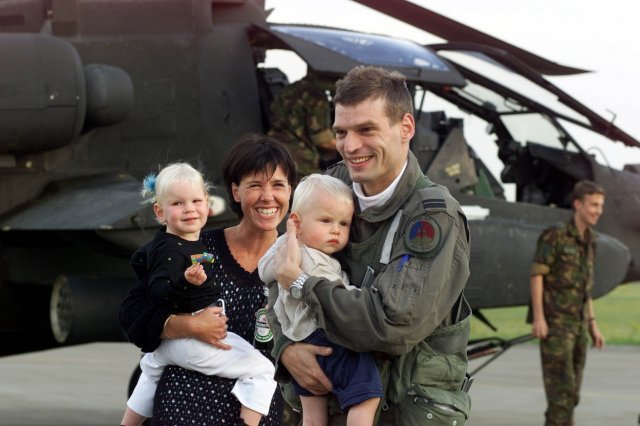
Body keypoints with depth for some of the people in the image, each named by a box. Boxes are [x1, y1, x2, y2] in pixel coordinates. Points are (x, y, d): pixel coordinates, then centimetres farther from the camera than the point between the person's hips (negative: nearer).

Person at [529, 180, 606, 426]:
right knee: (561, 387, -12)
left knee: (570, 391, 7)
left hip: (577, 324, 8)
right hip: (554, 322, -8)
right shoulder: (554, 236, -11)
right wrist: (538, 318, -21)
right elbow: (537, 275, -14)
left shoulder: (588, 242, 14)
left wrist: (593, 326, 15)